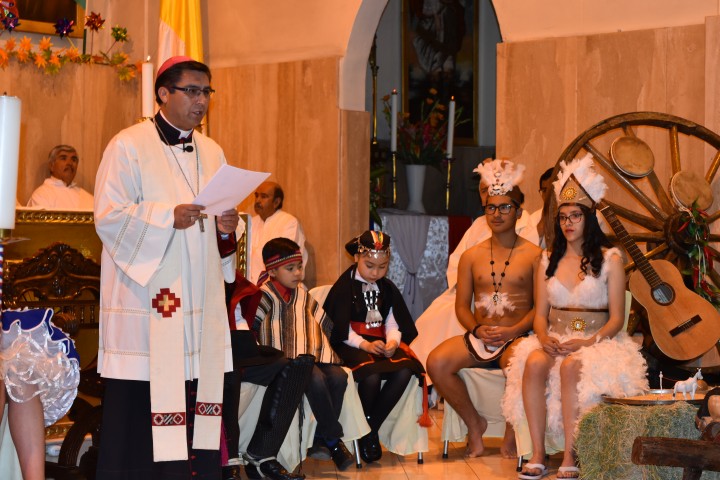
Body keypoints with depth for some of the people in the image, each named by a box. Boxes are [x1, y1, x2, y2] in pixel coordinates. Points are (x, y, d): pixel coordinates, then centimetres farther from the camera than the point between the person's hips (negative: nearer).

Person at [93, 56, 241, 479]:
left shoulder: (213, 153, 17)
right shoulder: (129, 147, -3)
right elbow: (109, 217, -10)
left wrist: (225, 229, -1)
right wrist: (168, 217, -22)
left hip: (199, 300, 6)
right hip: (146, 297, -6)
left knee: (195, 393, 2)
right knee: (138, 406, -7)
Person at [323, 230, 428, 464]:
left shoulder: (387, 288, 16)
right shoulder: (345, 286, 0)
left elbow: (393, 324, 12)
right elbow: (341, 329, -7)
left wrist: (393, 342, -11)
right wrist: (365, 345, -21)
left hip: (380, 343, 5)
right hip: (351, 346, -5)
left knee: (404, 371, -27)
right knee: (371, 375, -36)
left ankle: (371, 428, -17)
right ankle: (365, 433, -10)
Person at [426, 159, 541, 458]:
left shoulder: (534, 255, 4)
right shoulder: (471, 257, 14)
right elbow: (462, 305, 13)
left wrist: (513, 331, -15)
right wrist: (477, 329, -7)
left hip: (516, 338, -3)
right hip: (478, 337, 4)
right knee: (436, 363, -24)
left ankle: (512, 433, -10)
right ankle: (474, 423, -1)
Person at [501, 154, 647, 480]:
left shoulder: (610, 259, 3)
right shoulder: (548, 260, 15)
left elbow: (616, 318, -1)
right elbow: (540, 313, 12)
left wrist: (588, 342, -18)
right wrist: (544, 338, -10)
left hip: (596, 341, -3)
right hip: (554, 340, 3)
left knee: (572, 365, -36)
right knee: (534, 363, -32)